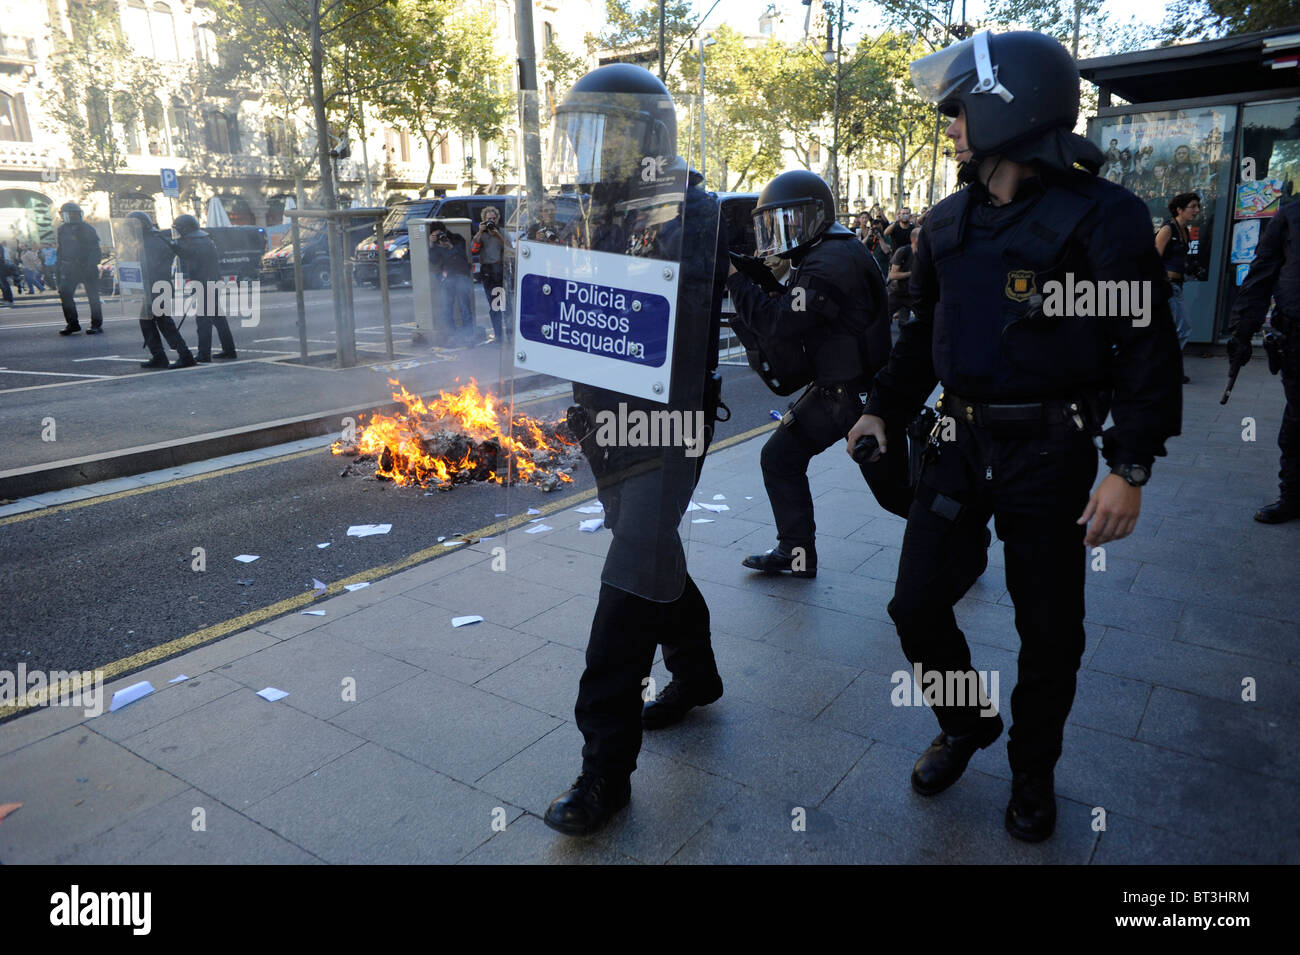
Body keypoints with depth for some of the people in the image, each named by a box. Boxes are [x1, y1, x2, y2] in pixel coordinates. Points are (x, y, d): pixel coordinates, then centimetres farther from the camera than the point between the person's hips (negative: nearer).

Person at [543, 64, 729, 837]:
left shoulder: (695, 216, -9)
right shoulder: (595, 219, 11)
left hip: (664, 430, -7)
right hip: (605, 424, 7)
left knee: (630, 592, -7)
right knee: (656, 560, 20)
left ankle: (607, 769, 4)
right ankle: (696, 672, 44)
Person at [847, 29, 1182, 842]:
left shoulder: (1098, 216, -10)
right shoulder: (949, 222, 8)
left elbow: (1147, 347, -11)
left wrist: (1131, 468, -17)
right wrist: (885, 406, 13)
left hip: (1050, 451, -5)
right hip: (961, 441, 5)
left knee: (1049, 630, 8)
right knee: (917, 604, 5)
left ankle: (1033, 770, 32)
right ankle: (968, 723, 32)